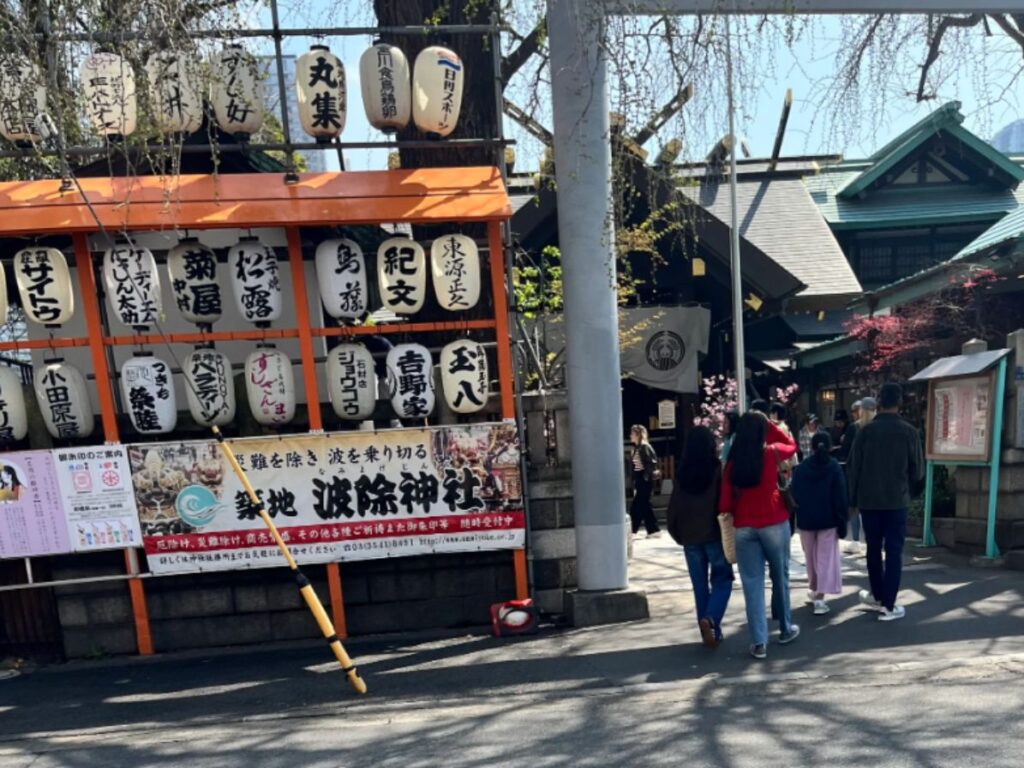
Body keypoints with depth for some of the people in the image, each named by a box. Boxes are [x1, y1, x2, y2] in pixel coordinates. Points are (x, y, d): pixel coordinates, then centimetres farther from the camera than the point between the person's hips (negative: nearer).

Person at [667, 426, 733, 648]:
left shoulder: (682, 473, -1)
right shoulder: (717, 469, -10)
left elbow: (673, 507, 1)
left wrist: (678, 534, 12)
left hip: (690, 537, 3)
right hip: (715, 534, -3)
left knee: (700, 585, 12)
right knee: (722, 581, 8)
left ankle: (711, 631, 17)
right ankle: (710, 619, -13)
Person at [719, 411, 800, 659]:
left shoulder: (732, 462, -1)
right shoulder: (771, 453, -5)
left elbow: (726, 499, -2)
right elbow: (791, 444, 18)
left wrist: (728, 517, 11)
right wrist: (768, 424, 15)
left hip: (743, 527, 1)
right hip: (774, 523, -1)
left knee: (752, 583, 5)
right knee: (780, 576, 18)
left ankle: (759, 642, 7)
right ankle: (785, 628, 35)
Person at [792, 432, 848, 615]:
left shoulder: (800, 468, 0)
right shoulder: (834, 467, -5)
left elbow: (794, 495, 1)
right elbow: (840, 497, -8)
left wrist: (797, 517, 9)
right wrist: (842, 522, -3)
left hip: (805, 519, 2)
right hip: (828, 519, -2)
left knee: (811, 558, 16)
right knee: (826, 558, 1)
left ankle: (814, 590, 31)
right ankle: (819, 598, -5)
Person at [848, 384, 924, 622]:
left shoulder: (866, 431, -4)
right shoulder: (909, 432, -5)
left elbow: (854, 467, -2)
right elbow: (917, 470, 1)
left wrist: (854, 498, 7)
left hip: (869, 500, 1)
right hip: (897, 500, -1)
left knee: (874, 549, 14)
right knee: (894, 551, 3)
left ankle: (877, 596, 27)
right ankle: (889, 605, 3)